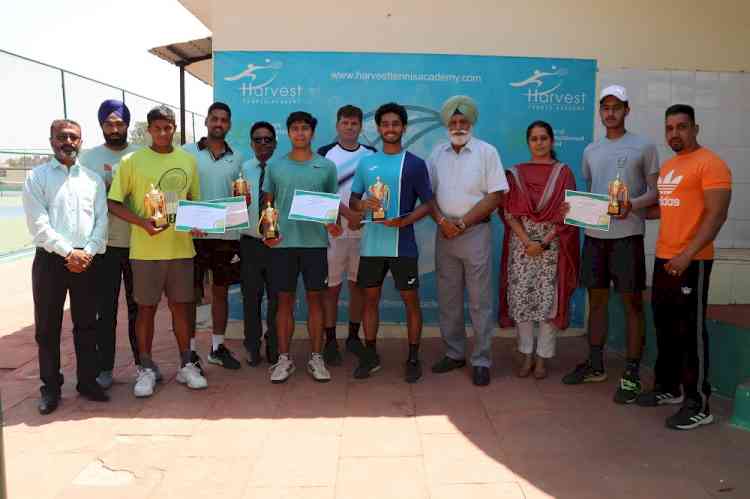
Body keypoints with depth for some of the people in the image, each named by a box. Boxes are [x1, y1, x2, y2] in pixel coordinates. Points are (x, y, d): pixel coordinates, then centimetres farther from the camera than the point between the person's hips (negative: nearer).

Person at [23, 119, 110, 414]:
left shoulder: (93, 178, 11)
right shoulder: (37, 177, 4)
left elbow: (102, 221, 3)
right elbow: (38, 224, -7)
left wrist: (87, 252, -10)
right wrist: (68, 252, -14)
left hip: (87, 261, 2)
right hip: (50, 260, -2)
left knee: (86, 324, 9)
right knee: (47, 327, 5)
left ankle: (87, 381, 21)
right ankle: (50, 387, 18)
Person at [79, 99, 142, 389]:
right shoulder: (89, 157, 3)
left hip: (137, 243, 1)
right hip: (104, 245, -1)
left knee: (138, 306, 11)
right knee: (105, 309, 5)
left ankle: (143, 360, 24)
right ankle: (105, 367, 17)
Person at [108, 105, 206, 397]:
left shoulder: (188, 161, 8)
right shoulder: (132, 160, -2)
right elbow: (114, 203, -3)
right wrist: (143, 222, -18)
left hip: (181, 247, 3)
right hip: (146, 249, -3)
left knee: (181, 305, 10)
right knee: (146, 308, 7)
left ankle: (185, 365, 24)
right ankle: (146, 368, 21)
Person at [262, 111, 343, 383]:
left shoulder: (326, 166, 5)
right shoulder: (275, 166, 7)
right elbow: (267, 204, 10)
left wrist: (333, 223, -10)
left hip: (315, 242, 0)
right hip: (282, 242, 1)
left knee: (315, 299, 6)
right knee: (285, 300, 6)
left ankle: (316, 358, 16)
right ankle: (284, 358, 16)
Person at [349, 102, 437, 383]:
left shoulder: (415, 164, -1)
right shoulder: (366, 162, 9)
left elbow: (428, 203, -1)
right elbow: (352, 201, 11)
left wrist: (405, 220, -18)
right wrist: (363, 205, -12)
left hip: (403, 245, -3)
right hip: (371, 244, 3)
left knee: (411, 301, 5)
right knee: (370, 299, 11)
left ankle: (413, 359, 18)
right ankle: (370, 355, 26)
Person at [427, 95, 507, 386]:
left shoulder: (487, 152, -3)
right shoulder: (437, 153, 8)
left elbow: (495, 196, -7)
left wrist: (462, 223, -13)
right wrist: (442, 221, -10)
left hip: (476, 232, -4)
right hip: (444, 232, 4)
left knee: (479, 301, 1)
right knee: (447, 298, 10)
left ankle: (481, 361, 10)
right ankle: (454, 353, 24)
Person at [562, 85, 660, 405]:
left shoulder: (643, 146, 2)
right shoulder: (591, 150, 16)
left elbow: (654, 192, 0)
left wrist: (632, 205, -19)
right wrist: (574, 206, 0)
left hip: (627, 235, -5)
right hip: (594, 234, 5)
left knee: (632, 303, 0)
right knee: (596, 298, 11)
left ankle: (632, 373, 8)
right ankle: (595, 365, 23)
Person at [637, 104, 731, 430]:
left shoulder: (710, 164, -10)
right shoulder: (667, 166, 16)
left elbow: (717, 214, -17)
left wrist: (687, 254, -24)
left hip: (691, 262, -8)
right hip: (663, 258, 8)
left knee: (691, 331, -3)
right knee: (665, 326, 15)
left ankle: (698, 405, 7)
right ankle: (668, 387, 29)